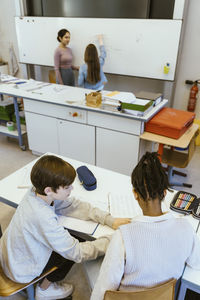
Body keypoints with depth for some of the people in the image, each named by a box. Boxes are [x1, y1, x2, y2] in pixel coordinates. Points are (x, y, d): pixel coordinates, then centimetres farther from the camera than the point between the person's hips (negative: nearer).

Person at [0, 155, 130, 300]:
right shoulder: (43, 218, -39)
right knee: (71, 252, 0)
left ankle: (45, 279, 30)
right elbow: (76, 252, -30)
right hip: (21, 271, -7)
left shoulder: (37, 192, -16)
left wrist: (111, 220, -16)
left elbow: (74, 205, -10)